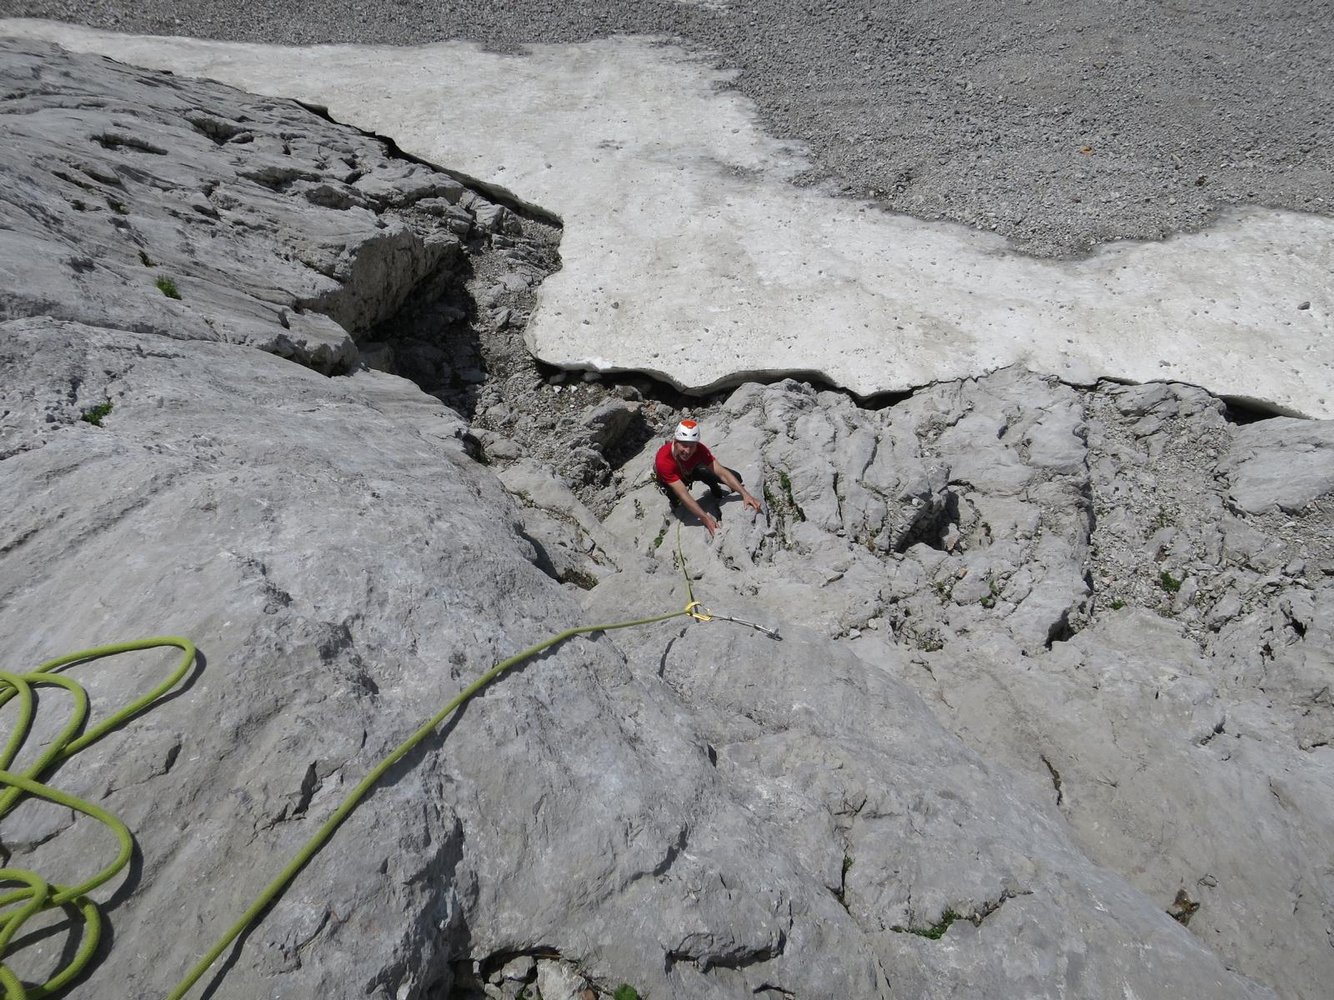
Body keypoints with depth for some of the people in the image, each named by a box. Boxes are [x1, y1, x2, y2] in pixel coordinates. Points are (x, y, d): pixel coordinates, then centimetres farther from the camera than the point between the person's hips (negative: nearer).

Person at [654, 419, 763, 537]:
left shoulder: (699, 449, -36)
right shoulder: (663, 460, -45)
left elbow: (722, 473, -37)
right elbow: (683, 495, -46)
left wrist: (745, 494, -49)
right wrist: (706, 519, -51)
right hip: (668, 479, 0)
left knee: (735, 477, -13)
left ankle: (714, 488, 18)